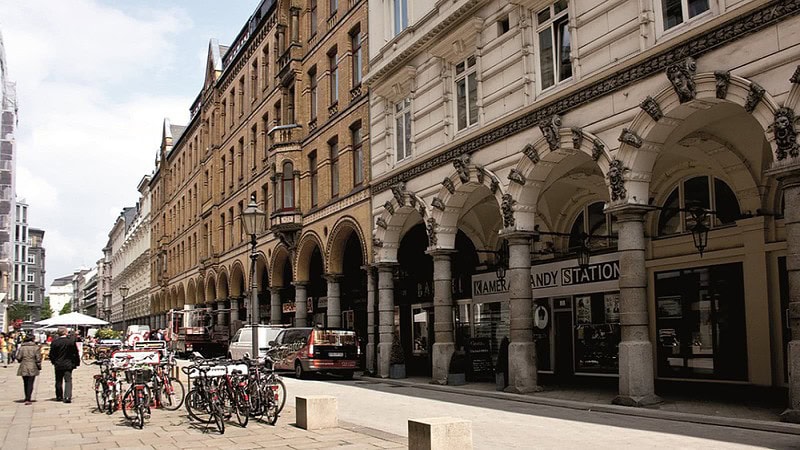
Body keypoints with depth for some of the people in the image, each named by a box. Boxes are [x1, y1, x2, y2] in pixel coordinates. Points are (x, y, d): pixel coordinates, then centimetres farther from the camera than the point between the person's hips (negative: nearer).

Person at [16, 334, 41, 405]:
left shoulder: (21, 347, -1)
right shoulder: (35, 347, -6)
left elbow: (18, 358, -1)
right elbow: (38, 358, -6)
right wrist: (39, 366, 5)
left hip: (23, 368, 2)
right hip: (32, 368, -2)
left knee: (25, 383, 16)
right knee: (30, 383, -1)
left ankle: (27, 398, 26)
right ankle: (28, 399, -10)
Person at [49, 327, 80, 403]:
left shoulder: (54, 342, -7)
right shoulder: (71, 341, -9)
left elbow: (51, 354, -1)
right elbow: (76, 353, -2)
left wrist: (54, 362, 15)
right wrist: (77, 362, 9)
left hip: (58, 365, 1)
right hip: (68, 364, -1)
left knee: (59, 381, 15)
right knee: (68, 380, -2)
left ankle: (59, 397, 25)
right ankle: (67, 397, -15)